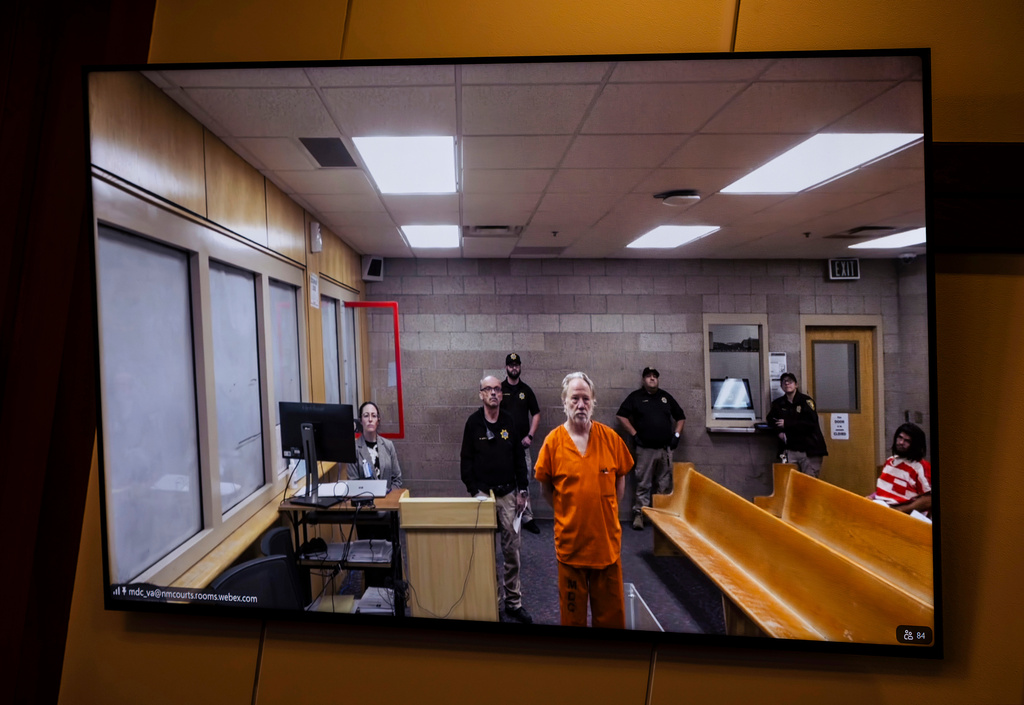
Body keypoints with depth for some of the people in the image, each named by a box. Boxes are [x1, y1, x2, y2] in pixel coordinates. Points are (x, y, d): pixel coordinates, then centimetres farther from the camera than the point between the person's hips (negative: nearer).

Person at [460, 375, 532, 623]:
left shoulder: (509, 422, 5)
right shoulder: (473, 422, -3)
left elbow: (519, 458, 9)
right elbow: (466, 460, -2)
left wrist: (521, 490, 5)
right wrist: (474, 491, -8)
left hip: (508, 494, 2)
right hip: (483, 493, -2)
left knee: (512, 549, 5)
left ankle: (513, 602, 14)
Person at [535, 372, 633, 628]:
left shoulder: (610, 438, -5)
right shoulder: (553, 441, -9)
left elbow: (620, 477, 9)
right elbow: (546, 487, 3)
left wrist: (609, 511, 6)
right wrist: (567, 513, 2)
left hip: (607, 540, 1)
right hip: (570, 539, -1)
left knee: (611, 612, 15)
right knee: (573, 611, 15)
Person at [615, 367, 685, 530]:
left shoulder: (666, 397, 15)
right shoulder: (635, 396, 4)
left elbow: (680, 417, 22)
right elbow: (621, 415, -1)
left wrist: (676, 435, 9)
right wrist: (634, 434, -6)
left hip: (665, 448, 4)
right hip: (645, 448, -3)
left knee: (665, 486, 8)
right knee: (643, 484, -3)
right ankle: (639, 514, 3)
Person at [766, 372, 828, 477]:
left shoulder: (806, 401, 0)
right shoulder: (778, 403, 15)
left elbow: (811, 423, -11)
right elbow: (770, 421, 11)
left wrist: (787, 424, -12)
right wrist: (779, 432, -9)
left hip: (809, 449, -3)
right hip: (790, 450, 3)